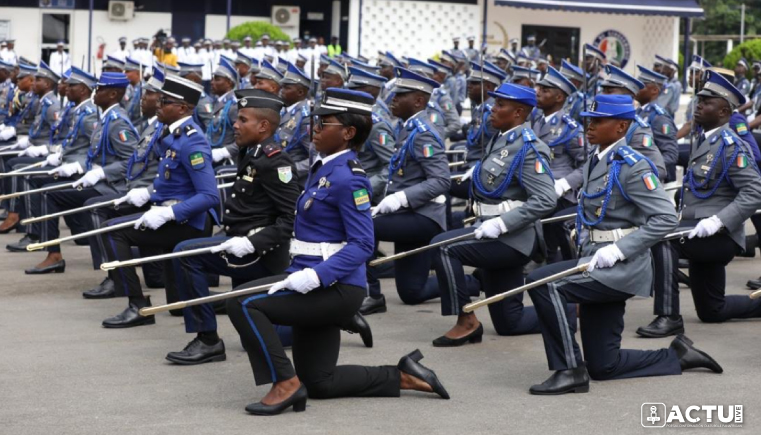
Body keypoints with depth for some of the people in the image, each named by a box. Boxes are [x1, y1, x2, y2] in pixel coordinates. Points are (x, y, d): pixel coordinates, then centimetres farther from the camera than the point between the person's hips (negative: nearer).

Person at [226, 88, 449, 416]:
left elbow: (362, 244, -23)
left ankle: (286, 382, -13)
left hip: (334, 287, -10)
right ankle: (404, 376, 23)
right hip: (317, 287, 10)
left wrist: (316, 276, -30)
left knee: (242, 302, -20)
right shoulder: (324, 168, 11)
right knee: (319, 383, 16)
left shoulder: (347, 177, -17)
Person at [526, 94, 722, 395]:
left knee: (542, 283, -24)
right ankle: (679, 355, 25)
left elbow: (666, 217, -20)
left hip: (620, 267, -9)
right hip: (599, 266, 9)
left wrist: (619, 249, -25)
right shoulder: (595, 162, 13)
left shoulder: (632, 166, -13)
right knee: (603, 366, 10)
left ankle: (570, 371, -18)